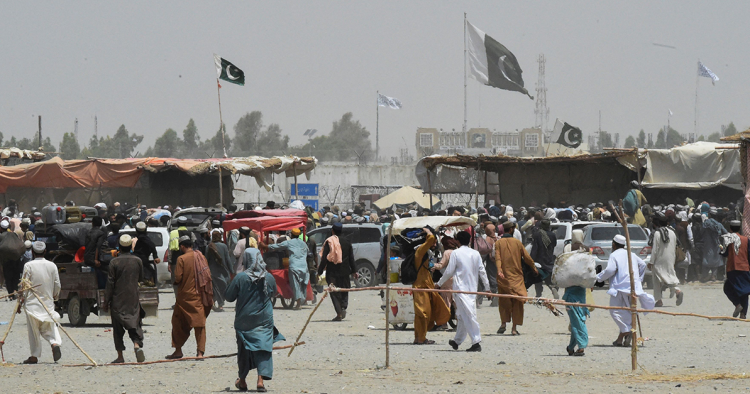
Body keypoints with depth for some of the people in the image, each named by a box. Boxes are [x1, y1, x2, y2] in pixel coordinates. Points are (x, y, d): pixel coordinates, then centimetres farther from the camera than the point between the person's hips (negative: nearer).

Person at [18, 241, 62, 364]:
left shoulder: (29, 266, -8)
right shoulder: (52, 266, 1)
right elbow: (57, 285, 6)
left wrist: (20, 303, 1)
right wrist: (54, 297, 26)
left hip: (32, 303, -3)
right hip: (48, 302, 3)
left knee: (33, 331, 6)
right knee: (49, 327, 14)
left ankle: (34, 356, 7)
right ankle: (55, 343, -14)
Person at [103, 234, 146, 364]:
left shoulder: (114, 262, -9)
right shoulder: (137, 261, 0)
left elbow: (110, 284, -7)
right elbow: (141, 279, 13)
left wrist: (106, 302, -1)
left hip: (118, 300, -2)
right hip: (133, 299, 2)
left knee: (118, 328, 5)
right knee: (134, 324, 6)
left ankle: (120, 356, 4)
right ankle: (137, 345, -21)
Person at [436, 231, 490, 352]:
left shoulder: (456, 253, -5)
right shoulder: (476, 254, 8)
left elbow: (449, 272, -4)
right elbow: (482, 272, 9)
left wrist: (439, 283, 10)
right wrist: (487, 287, 16)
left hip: (460, 289, -5)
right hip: (472, 289, 5)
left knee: (468, 315, -10)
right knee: (462, 315, 16)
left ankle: (476, 341, -18)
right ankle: (457, 341, 26)